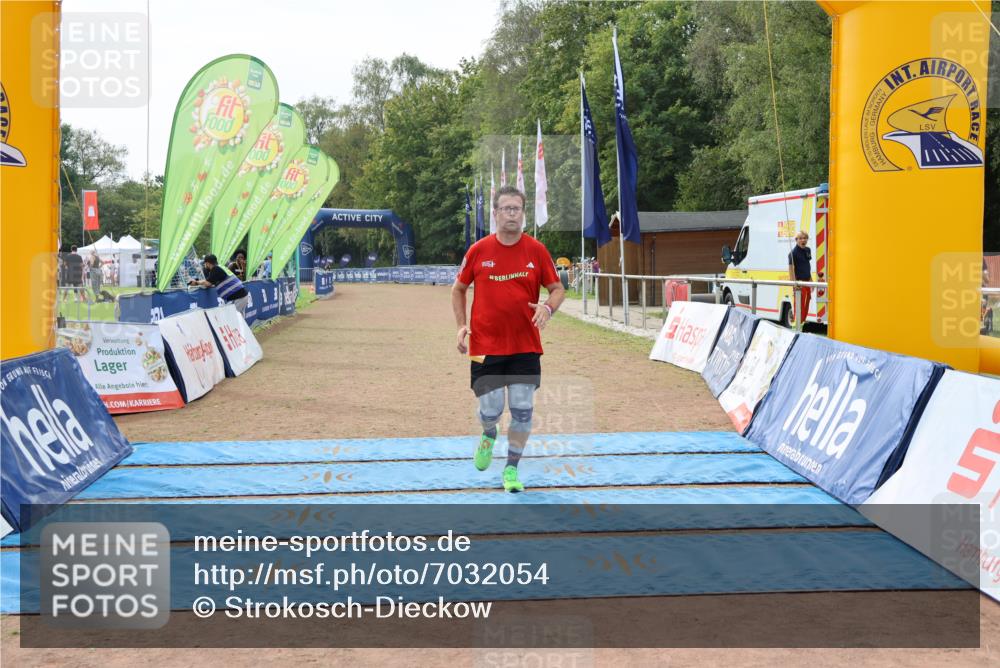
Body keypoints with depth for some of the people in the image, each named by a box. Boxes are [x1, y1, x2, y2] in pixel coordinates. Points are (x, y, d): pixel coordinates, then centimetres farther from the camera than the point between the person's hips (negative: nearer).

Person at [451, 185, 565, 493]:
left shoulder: (536, 250, 0)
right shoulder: (478, 250, 0)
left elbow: (557, 288, 5)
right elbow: (458, 289, 11)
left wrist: (547, 308, -17)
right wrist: (462, 325, -1)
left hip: (525, 346, 1)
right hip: (486, 346, 0)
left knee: (522, 409, -1)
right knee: (490, 409, -1)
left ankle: (512, 468, 17)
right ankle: (489, 434, 36)